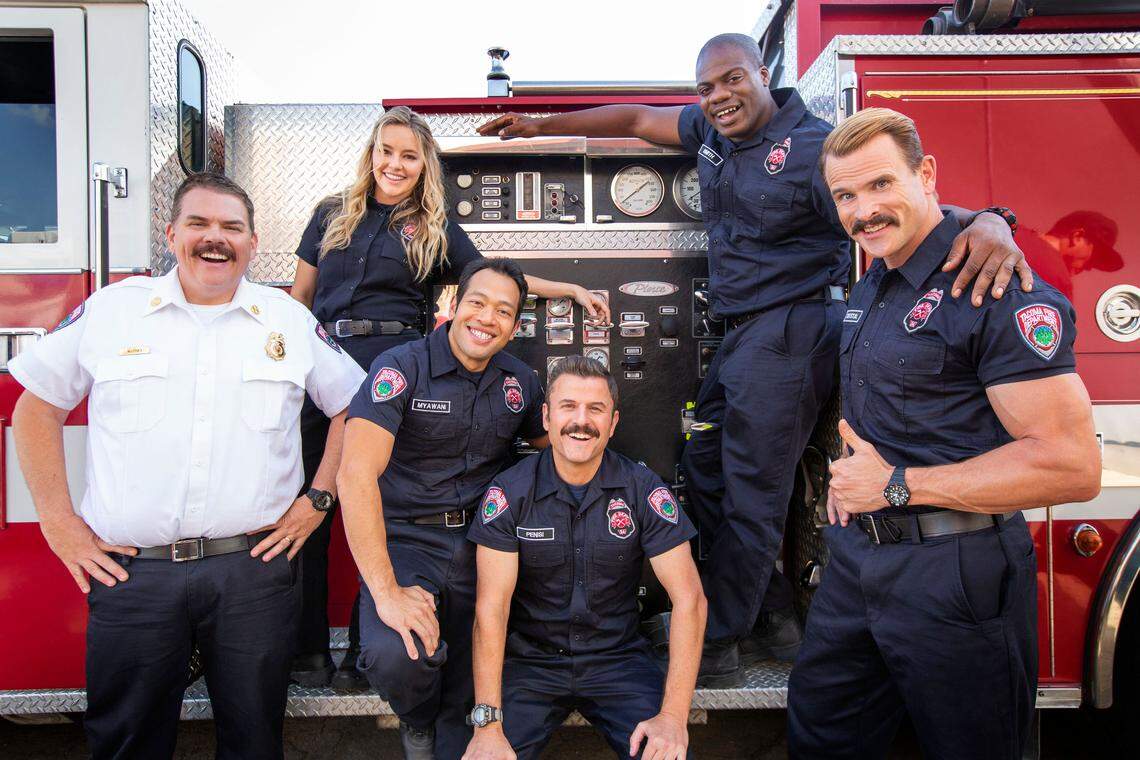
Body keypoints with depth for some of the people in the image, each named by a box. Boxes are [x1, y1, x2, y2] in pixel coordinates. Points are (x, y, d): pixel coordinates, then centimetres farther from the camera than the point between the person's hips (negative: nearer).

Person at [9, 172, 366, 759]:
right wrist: (57, 519, 4)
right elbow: (36, 406, 11)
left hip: (252, 569, 0)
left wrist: (318, 498, 3)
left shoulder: (290, 321, 6)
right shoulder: (109, 309, 6)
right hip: (130, 571, 0)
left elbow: (351, 406, 12)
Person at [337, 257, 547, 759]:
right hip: (406, 541, -3)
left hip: (482, 543, 4)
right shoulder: (402, 367, -11)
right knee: (395, 656, -25)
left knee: (468, 703, 5)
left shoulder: (520, 380, 5)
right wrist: (386, 591, -27)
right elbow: (356, 475, -21)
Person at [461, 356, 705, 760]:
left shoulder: (643, 489, -8)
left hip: (618, 658, 1)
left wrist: (673, 716, -19)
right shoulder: (509, 491, -9)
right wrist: (488, 724, -20)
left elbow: (689, 598, -11)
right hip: (529, 660, 0)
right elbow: (491, 606, -13)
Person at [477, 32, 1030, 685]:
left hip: (792, 331, -9)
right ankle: (773, 621, 24)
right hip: (743, 333, 9)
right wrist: (542, 126, 26)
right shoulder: (712, 131, 11)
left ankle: (715, 651, 8)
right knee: (706, 469, 12)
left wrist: (986, 222, -45)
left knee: (751, 495, -5)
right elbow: (637, 118, 23)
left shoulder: (813, 146, -13)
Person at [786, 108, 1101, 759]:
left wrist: (897, 485, -19)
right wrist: (851, 472, 5)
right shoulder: (873, 287, 11)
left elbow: (1072, 466, -22)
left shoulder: (999, 290, -17)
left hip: (953, 580, -8)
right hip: (857, 555, 8)